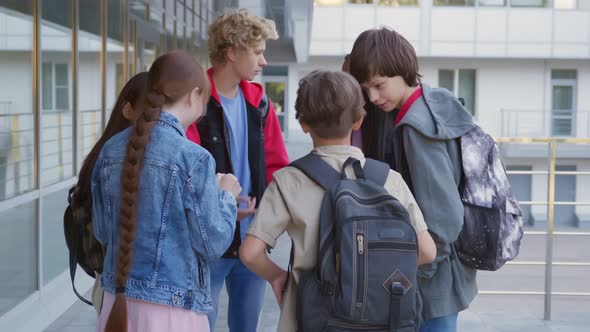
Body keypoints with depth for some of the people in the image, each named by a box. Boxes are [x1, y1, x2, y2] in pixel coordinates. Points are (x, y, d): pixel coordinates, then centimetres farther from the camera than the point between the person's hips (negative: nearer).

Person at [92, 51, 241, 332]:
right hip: (171, 308, -5)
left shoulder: (111, 149, 2)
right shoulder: (194, 158, -15)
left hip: (118, 301, 5)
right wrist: (226, 196, 7)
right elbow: (213, 243, -11)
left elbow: (102, 231, 10)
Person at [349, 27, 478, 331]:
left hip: (434, 282, -9)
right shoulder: (441, 102, 4)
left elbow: (443, 217, -25)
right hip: (452, 271, 9)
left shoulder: (415, 127, -22)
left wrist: (417, 273, -14)